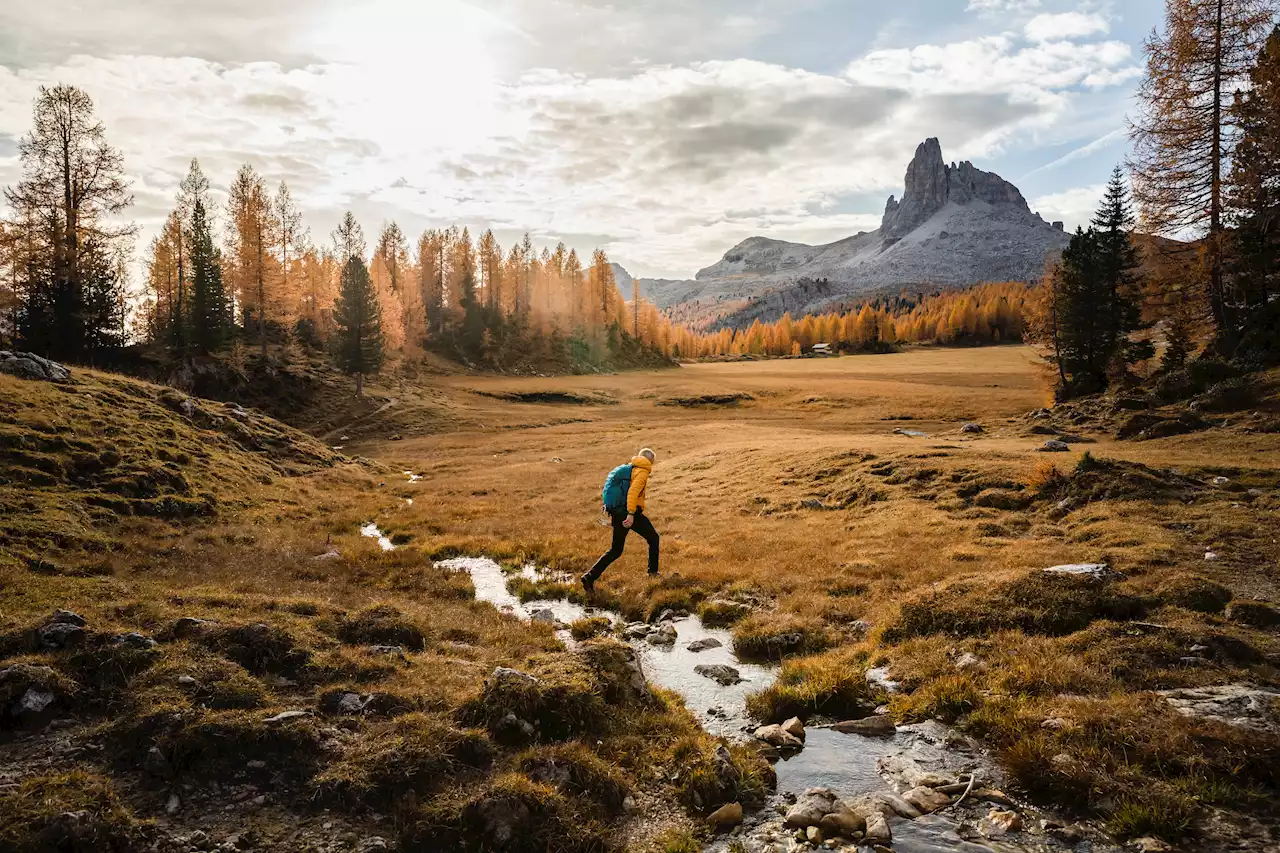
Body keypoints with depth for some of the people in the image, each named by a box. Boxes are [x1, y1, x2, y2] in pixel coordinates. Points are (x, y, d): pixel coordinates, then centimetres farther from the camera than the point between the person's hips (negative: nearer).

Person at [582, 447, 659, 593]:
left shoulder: (629, 468, 19)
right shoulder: (642, 472, -6)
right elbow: (633, 491, -22)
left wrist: (612, 511, 27)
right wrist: (631, 514, -27)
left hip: (618, 513, 7)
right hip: (632, 514, -7)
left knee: (615, 550, 11)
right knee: (653, 538, 17)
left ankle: (590, 577, 0)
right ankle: (653, 572, 21)